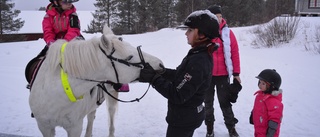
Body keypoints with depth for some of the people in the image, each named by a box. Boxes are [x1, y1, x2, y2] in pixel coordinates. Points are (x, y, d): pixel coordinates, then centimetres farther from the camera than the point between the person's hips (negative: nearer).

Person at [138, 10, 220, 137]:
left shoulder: (198, 62, -30)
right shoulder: (202, 55, 0)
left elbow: (177, 95, -29)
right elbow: (179, 75, 8)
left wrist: (153, 78, -24)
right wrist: (156, 71, -3)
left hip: (183, 118, -9)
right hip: (189, 115, 9)